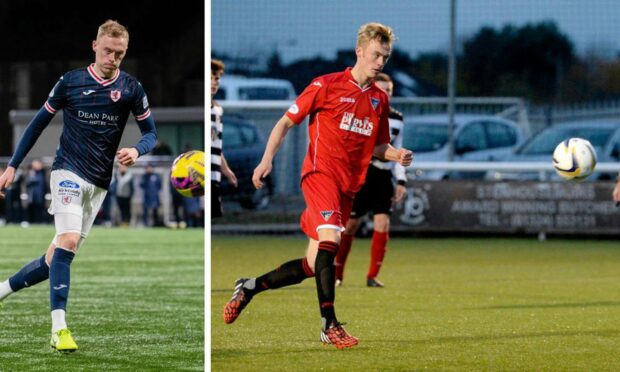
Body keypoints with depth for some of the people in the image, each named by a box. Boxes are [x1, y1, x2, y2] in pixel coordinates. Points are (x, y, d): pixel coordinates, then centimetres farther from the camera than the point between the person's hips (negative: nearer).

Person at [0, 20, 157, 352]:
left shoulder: (131, 89, 2)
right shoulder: (70, 82, -2)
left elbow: (150, 132, 7)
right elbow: (39, 123, 7)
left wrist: (136, 150, -17)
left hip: (99, 183, 3)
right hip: (68, 171, -3)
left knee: (57, 258, 6)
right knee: (68, 241, -25)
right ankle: (58, 330, -27)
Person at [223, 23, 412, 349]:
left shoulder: (380, 100, 13)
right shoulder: (326, 86, -2)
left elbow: (378, 145, 23)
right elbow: (286, 122, 3)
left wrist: (396, 154, 1)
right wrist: (267, 159, -8)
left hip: (349, 186, 6)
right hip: (320, 172, -6)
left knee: (312, 266, 4)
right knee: (329, 238, -28)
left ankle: (248, 288, 23)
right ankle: (330, 325, -26)